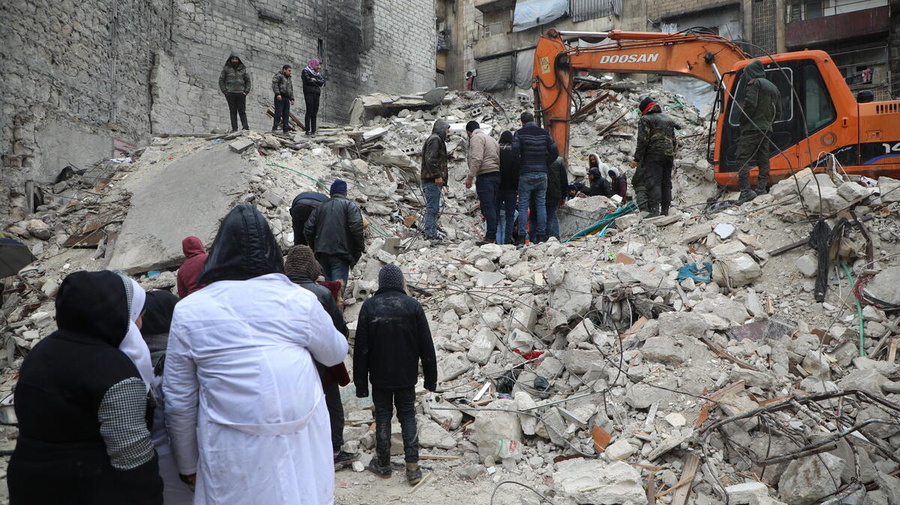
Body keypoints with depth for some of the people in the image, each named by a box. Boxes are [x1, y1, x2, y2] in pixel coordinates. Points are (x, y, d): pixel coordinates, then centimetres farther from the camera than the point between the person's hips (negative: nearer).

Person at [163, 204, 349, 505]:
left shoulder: (189, 311, -5)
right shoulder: (300, 300, -5)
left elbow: (179, 401, 0)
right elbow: (336, 353, 13)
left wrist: (187, 465, 13)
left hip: (233, 455, -1)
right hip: (300, 450, 1)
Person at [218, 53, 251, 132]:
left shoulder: (243, 69, 11)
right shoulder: (226, 69, 7)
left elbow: (248, 81, 16)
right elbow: (221, 80, 7)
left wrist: (246, 91, 3)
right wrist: (225, 91, -3)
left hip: (241, 93, 1)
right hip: (230, 93, -1)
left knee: (242, 111, -2)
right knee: (233, 111, -1)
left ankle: (245, 127, -5)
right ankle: (234, 128, -2)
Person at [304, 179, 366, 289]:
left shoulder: (321, 207, 17)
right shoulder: (350, 206, 2)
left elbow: (308, 228, 11)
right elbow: (356, 227, -13)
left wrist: (315, 248, 19)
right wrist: (360, 247, -2)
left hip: (322, 254, 5)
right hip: (341, 254, -5)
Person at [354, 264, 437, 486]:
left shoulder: (369, 307, -9)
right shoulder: (413, 306, -8)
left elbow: (361, 348, -7)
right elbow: (426, 345, -5)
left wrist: (360, 382, 1)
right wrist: (430, 378, 5)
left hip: (380, 376, 0)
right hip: (406, 376, 0)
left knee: (383, 417, 13)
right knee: (407, 416, 11)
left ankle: (383, 464, 22)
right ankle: (412, 467, 7)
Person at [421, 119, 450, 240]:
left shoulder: (436, 140, 23)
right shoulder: (435, 140, -10)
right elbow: (430, 159, -20)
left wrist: (443, 173, 22)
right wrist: (437, 175, -22)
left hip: (431, 180, 11)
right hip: (432, 180, -11)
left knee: (433, 207, 15)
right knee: (432, 207, -10)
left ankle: (433, 230, 21)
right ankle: (430, 233, -10)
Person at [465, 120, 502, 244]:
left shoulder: (476, 138, -2)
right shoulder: (491, 138, 27)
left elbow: (477, 159, -16)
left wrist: (470, 177, -15)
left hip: (485, 176, -9)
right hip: (497, 175, 9)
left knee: (488, 207, -11)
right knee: (495, 208, 9)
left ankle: (490, 237, -15)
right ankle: (497, 237, 9)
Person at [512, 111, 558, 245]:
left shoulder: (520, 134, -3)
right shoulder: (544, 133, 9)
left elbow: (515, 152, -14)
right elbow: (555, 152, 8)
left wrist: (519, 168, 0)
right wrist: (545, 165, 15)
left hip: (526, 174, -3)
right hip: (542, 174, 3)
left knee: (523, 206, 0)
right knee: (541, 205, 7)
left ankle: (522, 237, -5)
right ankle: (542, 235, 5)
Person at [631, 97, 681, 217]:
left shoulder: (645, 119, -1)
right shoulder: (668, 119, 22)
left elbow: (642, 141, -10)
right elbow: (675, 141, 22)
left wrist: (636, 159, -9)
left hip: (654, 155, -7)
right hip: (669, 155, 7)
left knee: (653, 182, -13)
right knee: (666, 183, 10)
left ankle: (654, 209, -25)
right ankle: (665, 210, 9)